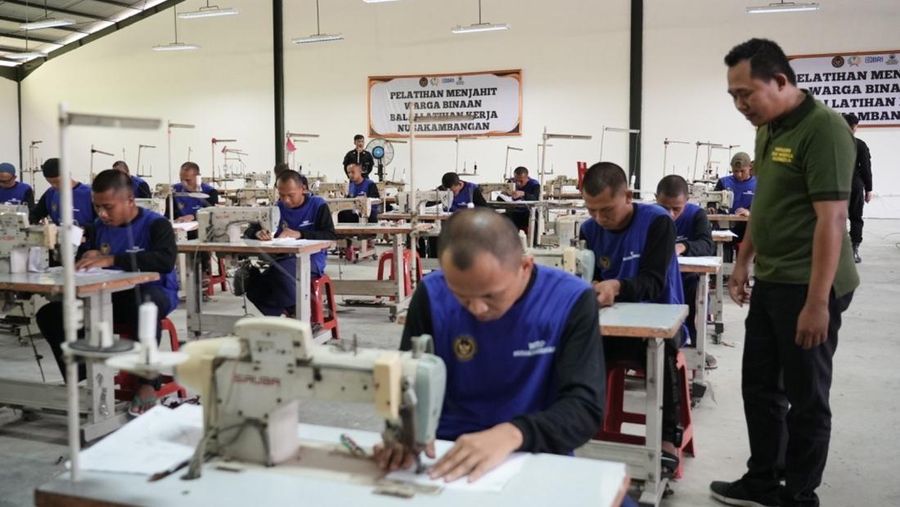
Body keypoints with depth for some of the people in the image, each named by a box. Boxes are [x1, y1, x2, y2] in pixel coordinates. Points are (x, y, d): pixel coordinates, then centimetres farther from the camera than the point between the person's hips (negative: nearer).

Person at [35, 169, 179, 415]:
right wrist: (89, 258, -19)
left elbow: (165, 260, -29)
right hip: (110, 296, 6)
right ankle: (78, 380, 2)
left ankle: (147, 382, -28)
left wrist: (111, 260, -33)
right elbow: (80, 261, 7)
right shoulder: (97, 227, 8)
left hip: (153, 293, -6)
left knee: (144, 304, -43)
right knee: (49, 315, -6)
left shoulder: (156, 224, -10)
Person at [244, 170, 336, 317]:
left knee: (280, 270, -37)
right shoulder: (277, 207, 13)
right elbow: (249, 231, 11)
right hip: (282, 258, 4)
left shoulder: (318, 205, 3)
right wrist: (258, 233, -14)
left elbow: (331, 236, -9)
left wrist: (299, 234, -21)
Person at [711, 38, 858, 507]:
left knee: (805, 396, 4)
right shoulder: (768, 128, 10)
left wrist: (818, 301, -24)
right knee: (759, 385, 16)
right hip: (771, 282, 9)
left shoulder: (823, 128, -17)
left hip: (808, 287, -9)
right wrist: (744, 260, 18)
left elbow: (831, 218, -22)